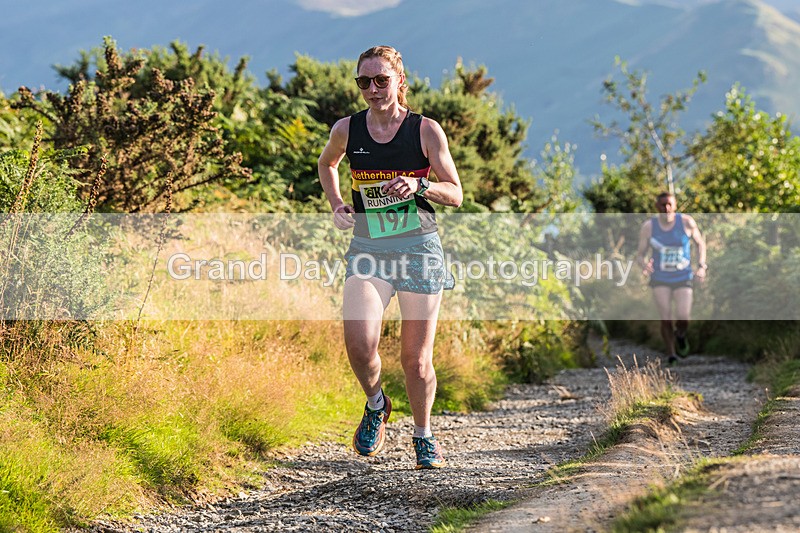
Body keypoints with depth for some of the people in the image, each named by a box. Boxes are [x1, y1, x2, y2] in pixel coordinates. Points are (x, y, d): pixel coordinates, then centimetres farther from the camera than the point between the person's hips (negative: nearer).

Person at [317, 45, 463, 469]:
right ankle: (376, 405, 11)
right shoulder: (347, 130, 3)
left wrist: (419, 185, -21)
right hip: (368, 250, 1)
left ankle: (424, 435, 27)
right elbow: (326, 164, 26)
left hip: (419, 248, -1)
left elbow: (456, 195, -2)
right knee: (359, 344, -21)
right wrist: (336, 205, 10)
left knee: (416, 358, 3)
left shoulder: (425, 130, -4)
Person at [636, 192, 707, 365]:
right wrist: (644, 264, -27)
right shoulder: (648, 227, -10)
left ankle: (680, 335, 23)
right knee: (665, 319, -10)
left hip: (683, 279, 0)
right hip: (660, 280, 0)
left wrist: (701, 266, -6)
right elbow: (640, 254, -3)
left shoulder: (686, 222, -10)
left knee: (683, 319, -14)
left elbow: (700, 243, 6)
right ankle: (670, 354, 11)